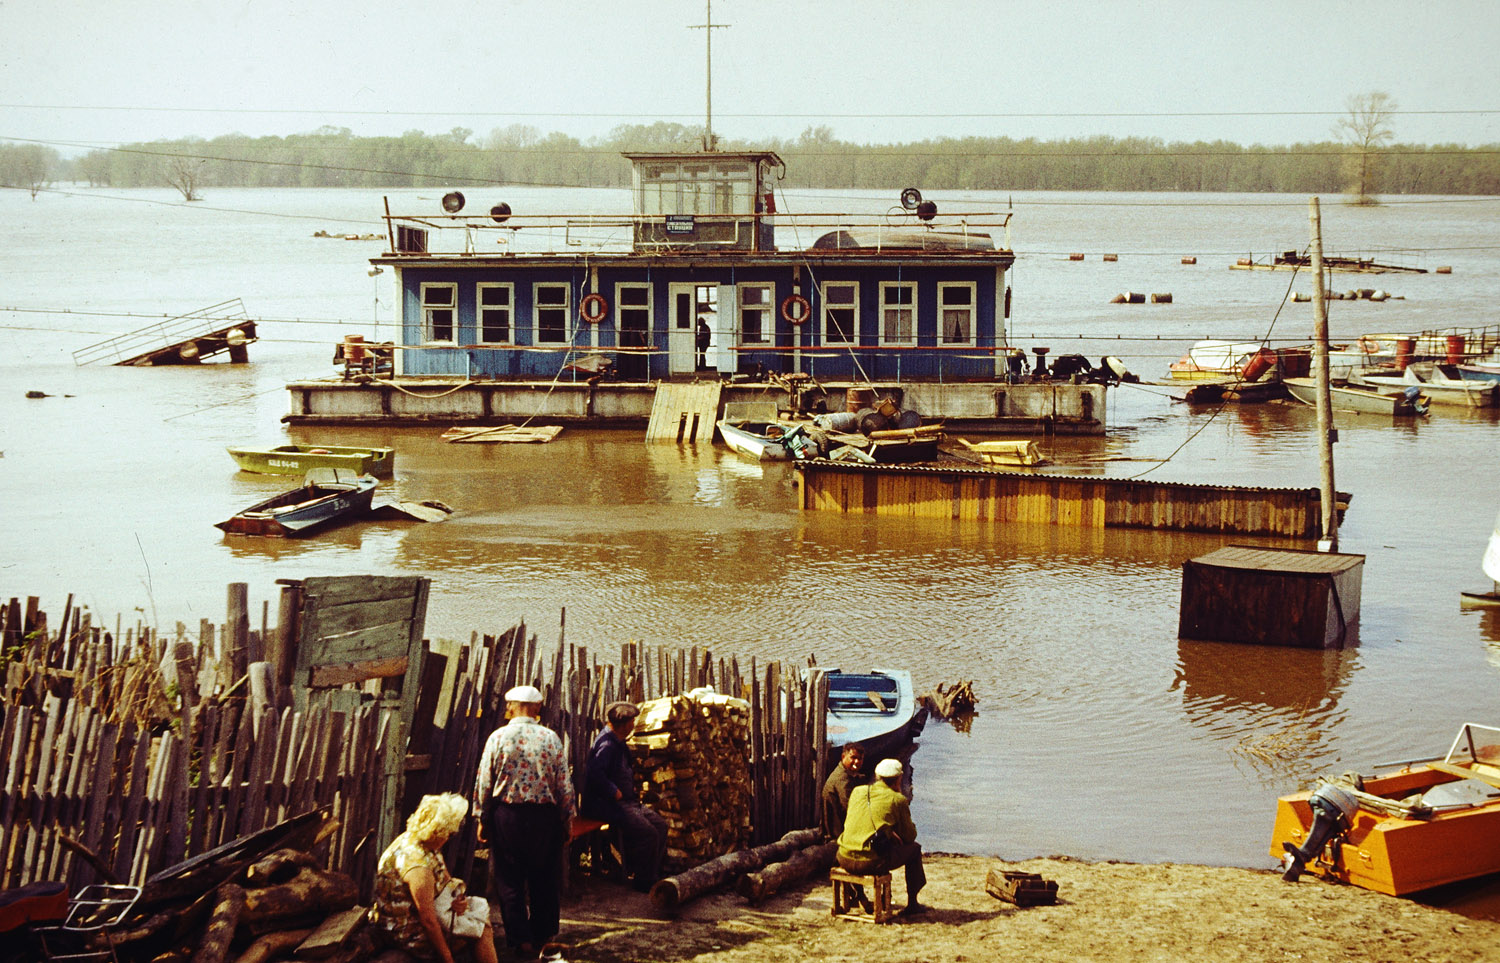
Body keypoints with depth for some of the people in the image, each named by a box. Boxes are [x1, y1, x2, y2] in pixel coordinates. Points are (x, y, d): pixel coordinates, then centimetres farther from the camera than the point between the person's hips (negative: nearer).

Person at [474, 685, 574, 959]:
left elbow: (484, 783, -2)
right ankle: (543, 935, 23)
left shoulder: (498, 738, -5)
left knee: (510, 882, 7)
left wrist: (482, 818, 8)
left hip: (506, 815, -1)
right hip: (545, 815, 1)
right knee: (544, 879, 14)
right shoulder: (551, 738, -3)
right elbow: (564, 785, 0)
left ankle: (521, 940, 4)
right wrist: (566, 820, 11)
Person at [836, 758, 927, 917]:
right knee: (914, 848, 20)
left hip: (845, 860, 5)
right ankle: (911, 903, 25)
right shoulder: (897, 799, 1)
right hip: (872, 862, -5)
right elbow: (910, 836, 11)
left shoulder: (857, 791, 14)